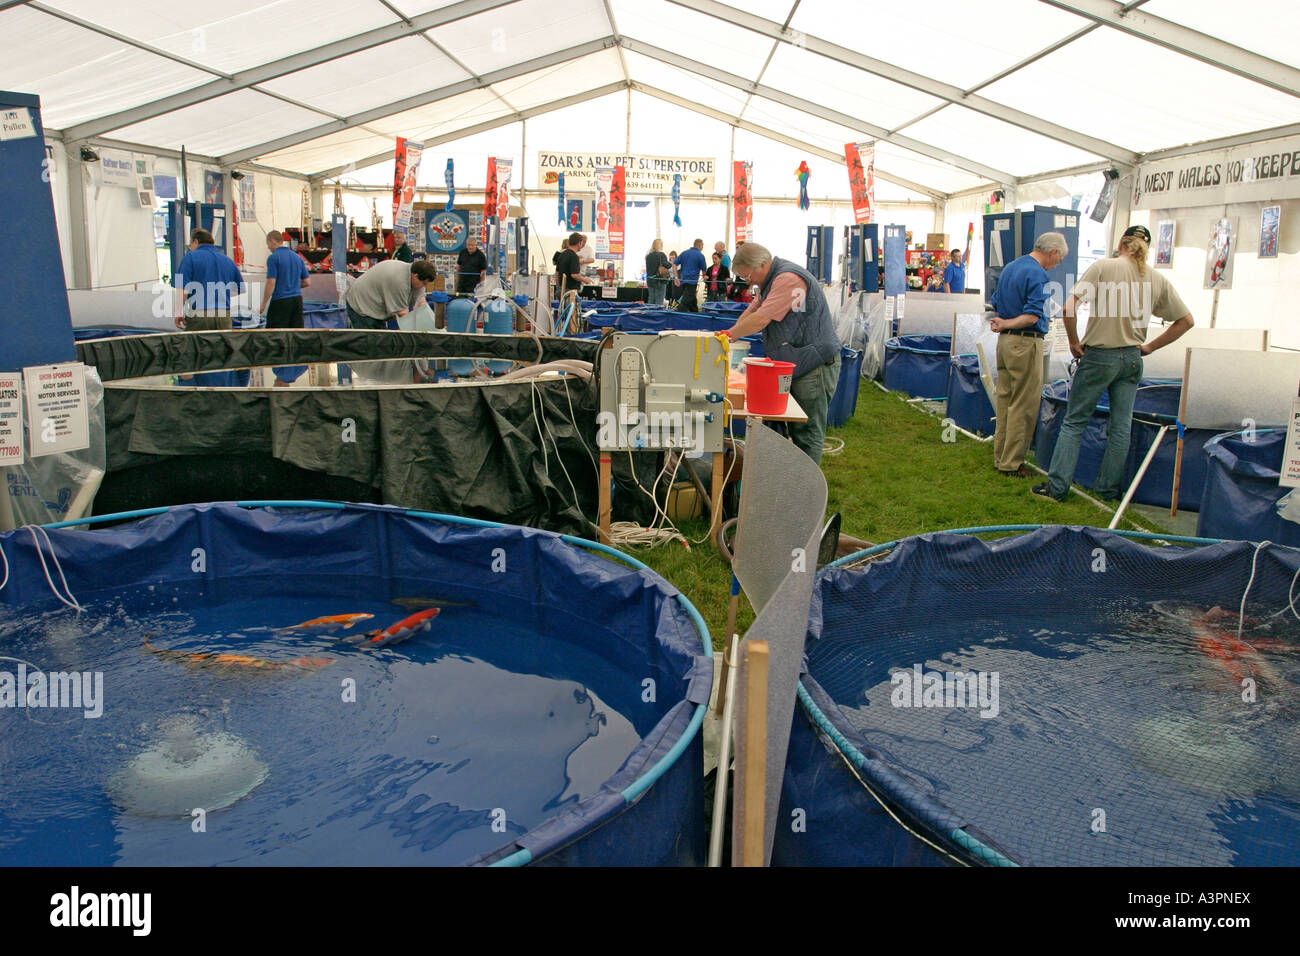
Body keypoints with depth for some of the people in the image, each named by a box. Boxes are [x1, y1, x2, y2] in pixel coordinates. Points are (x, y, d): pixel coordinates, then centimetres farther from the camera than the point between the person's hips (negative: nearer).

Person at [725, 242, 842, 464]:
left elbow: (761, 320, -24)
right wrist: (731, 333, 4)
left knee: (808, 432, -6)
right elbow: (752, 311, 21)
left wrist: (730, 335, -11)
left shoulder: (789, 278, -20)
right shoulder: (771, 281, 14)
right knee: (795, 429, 14)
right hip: (795, 366, 11)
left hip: (815, 364, -11)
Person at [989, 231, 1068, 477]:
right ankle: (1011, 463, 3)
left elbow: (996, 305, 19)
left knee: (1005, 400, 14)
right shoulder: (1037, 274, -15)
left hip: (1005, 341, 9)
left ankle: (1000, 456, 21)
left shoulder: (1010, 268, 13)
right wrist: (1007, 324, -11)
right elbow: (1032, 316, -22)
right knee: (1023, 406, -2)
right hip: (1025, 343, -9)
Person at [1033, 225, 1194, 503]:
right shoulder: (1158, 280, 4)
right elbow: (1186, 320, 9)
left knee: (1074, 422, 5)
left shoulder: (1104, 267, -8)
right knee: (1121, 427, 11)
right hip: (1132, 359, 4)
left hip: (1099, 357, -4)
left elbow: (1069, 307, -18)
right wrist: (1150, 347, 13)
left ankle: (1057, 487, 5)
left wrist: (1074, 343, -5)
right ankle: (1109, 490, 19)